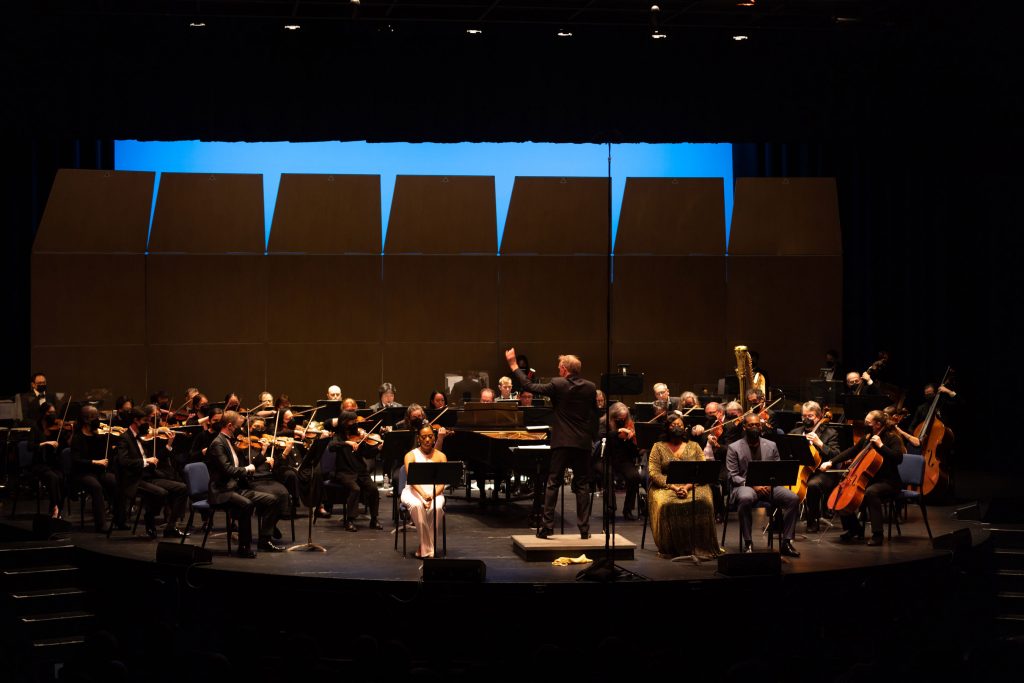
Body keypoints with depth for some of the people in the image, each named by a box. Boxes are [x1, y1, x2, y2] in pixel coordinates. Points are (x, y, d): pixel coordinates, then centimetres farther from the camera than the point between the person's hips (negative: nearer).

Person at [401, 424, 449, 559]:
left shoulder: (440, 456, 8)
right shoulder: (411, 455, 2)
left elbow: (442, 483, -3)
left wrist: (433, 495, -23)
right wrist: (423, 495, -33)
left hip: (435, 492, 1)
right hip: (413, 492, -1)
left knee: (436, 508, -34)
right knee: (417, 506, -37)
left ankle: (424, 547, -21)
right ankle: (427, 547, -27)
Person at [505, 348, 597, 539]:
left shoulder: (557, 385, -10)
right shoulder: (590, 387, 0)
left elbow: (529, 386, -5)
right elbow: (594, 413, 10)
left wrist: (514, 365, 4)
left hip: (561, 442, -2)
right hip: (583, 443, 2)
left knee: (553, 484, 3)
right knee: (582, 485, 7)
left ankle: (546, 526, -1)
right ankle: (584, 528, 4)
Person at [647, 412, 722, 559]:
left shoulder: (694, 446, 14)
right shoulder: (659, 447, 9)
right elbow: (653, 472, -2)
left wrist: (687, 486, -15)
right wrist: (673, 487, -16)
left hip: (692, 486, 1)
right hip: (666, 486, -1)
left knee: (703, 502, -32)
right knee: (665, 504, -35)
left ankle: (699, 546, -24)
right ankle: (669, 548, -23)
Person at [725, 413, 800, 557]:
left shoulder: (771, 446, 15)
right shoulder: (734, 448, 4)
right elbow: (732, 476, -3)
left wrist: (770, 484, -10)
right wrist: (753, 485, -17)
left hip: (768, 486, 4)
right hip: (745, 486, -4)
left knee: (793, 498, -22)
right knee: (745, 499, -40)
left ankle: (786, 542, -15)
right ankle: (747, 543, -27)